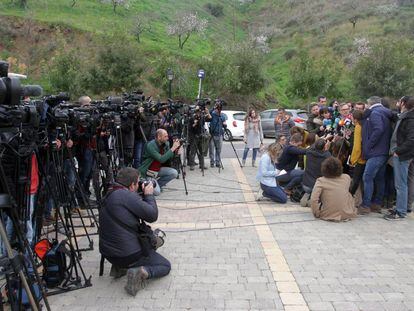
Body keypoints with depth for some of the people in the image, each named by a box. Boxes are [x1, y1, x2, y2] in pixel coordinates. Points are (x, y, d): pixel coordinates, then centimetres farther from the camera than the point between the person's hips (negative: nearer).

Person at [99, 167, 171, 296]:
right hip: (127, 255, -8)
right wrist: (149, 195, -2)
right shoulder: (127, 195, -21)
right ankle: (142, 272, -16)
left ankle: (119, 267, 18)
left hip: (107, 252, 9)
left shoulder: (109, 195, 7)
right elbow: (152, 215, -16)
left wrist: (144, 196, 10)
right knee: (166, 266, 8)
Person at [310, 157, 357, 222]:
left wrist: (317, 214, -7)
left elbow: (314, 199, -19)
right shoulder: (347, 178, 1)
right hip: (346, 215, 1)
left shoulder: (321, 181, -8)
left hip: (328, 216, -1)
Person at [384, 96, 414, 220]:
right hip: (399, 155, 10)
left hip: (402, 156, -10)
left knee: (401, 185, -3)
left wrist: (398, 151, -19)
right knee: (401, 184, 15)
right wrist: (396, 151, 14)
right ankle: (401, 208, 25)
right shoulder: (404, 117, 13)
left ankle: (401, 212, 3)